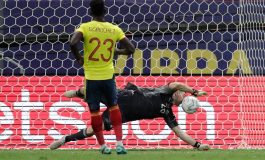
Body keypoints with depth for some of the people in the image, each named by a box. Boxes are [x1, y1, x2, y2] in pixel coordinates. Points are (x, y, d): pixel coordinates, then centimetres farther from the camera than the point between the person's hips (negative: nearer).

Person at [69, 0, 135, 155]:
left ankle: (103, 146, 12)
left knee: (95, 112, 11)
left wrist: (78, 58, -6)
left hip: (92, 77, -2)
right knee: (114, 107, 20)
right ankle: (119, 143, 9)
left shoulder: (85, 28, -9)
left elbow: (73, 43, -24)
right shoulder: (114, 29, -2)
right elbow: (131, 49, -2)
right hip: (108, 76, 2)